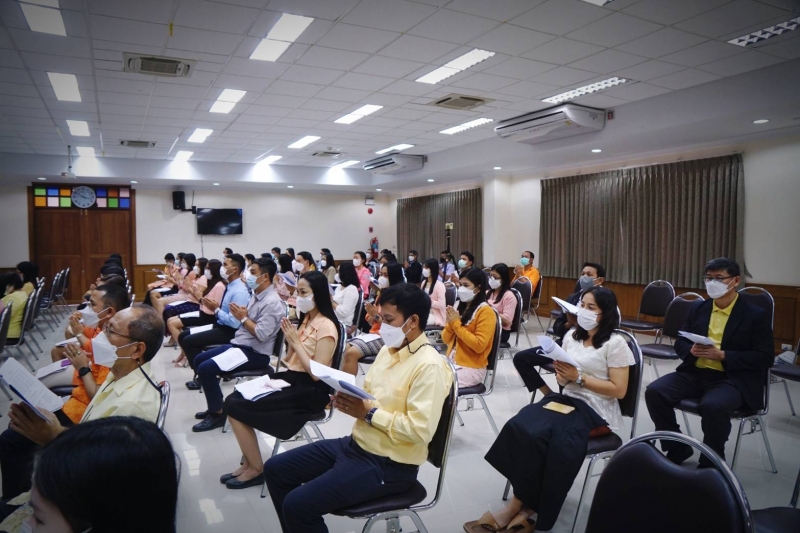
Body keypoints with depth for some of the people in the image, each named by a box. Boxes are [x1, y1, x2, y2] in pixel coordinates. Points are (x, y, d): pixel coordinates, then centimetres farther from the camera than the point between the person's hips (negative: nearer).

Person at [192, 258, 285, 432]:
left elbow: (261, 334, -26)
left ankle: (218, 414, -2)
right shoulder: (256, 295, 10)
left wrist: (243, 318, -15)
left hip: (255, 353, -10)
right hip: (239, 344, 10)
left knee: (206, 368, -18)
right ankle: (215, 405, 20)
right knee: (199, 360, 13)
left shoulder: (272, 302, -20)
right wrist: (240, 314, -6)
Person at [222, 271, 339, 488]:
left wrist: (296, 342, -18)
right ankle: (249, 462, 6)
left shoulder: (326, 327, -15)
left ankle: (256, 469, 3)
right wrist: (289, 338, -5)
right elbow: (291, 360, 11)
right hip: (290, 379, 9)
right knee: (232, 400, -5)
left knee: (237, 407, -14)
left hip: (310, 391, -9)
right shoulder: (306, 319, 10)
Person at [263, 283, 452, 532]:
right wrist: (349, 401, -8)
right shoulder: (389, 350, 7)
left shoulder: (429, 366, -20)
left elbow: (420, 430, -26)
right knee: (275, 469, 10)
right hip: (356, 444, 9)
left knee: (297, 504, -18)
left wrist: (368, 413, -21)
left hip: (388, 466, -9)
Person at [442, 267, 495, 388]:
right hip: (451, 362, 7)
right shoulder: (461, 307, 11)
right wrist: (451, 323, -7)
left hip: (472, 368, -7)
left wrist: (457, 324, -17)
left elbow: (479, 345, -21)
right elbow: (446, 339, 12)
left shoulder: (485, 311, -11)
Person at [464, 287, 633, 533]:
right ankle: (523, 504, -17)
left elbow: (619, 390, -9)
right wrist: (561, 376, -6)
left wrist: (579, 378, -14)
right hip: (566, 399, 5)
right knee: (520, 427, -24)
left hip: (596, 411, -5)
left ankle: (527, 507, -11)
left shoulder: (615, 343, -6)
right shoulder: (572, 336, 13)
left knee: (557, 444, -30)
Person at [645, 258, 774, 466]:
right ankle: (677, 449, 4)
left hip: (733, 379, -5)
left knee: (713, 406, -36)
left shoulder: (756, 315, -1)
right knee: (654, 392, -19)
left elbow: (765, 357, -7)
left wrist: (722, 355, -19)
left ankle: (711, 462, -8)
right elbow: (680, 342, 15)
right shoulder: (697, 307, 12)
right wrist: (692, 350, -10)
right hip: (695, 372, 5)